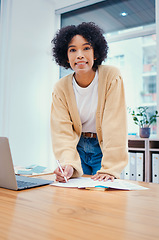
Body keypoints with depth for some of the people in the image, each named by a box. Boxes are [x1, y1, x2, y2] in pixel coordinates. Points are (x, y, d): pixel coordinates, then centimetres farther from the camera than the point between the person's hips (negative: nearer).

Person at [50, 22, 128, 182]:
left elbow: (115, 125, -21)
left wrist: (110, 168, -28)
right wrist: (68, 164, -32)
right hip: (77, 147, 2)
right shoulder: (60, 88, -9)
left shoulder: (111, 77, -17)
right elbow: (62, 131, -15)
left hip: (105, 147, -1)